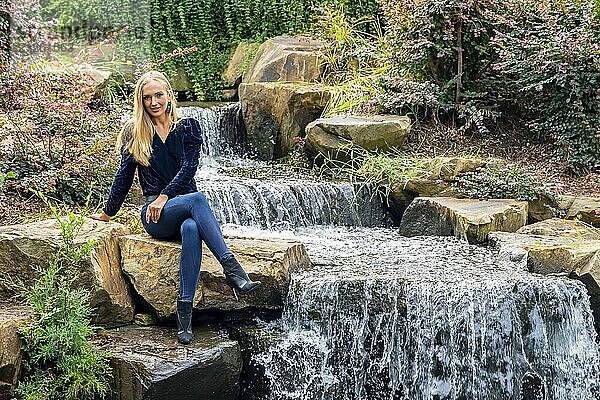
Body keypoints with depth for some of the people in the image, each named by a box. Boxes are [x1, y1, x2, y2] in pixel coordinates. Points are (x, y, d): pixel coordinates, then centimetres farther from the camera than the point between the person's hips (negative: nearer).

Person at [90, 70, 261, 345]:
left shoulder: (188, 127, 11)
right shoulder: (134, 132, 10)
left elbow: (189, 167, -1)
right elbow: (124, 176, 15)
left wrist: (165, 197, -12)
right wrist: (107, 213, 17)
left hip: (185, 206, 1)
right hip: (155, 217, -1)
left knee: (191, 230, -38)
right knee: (197, 198, -35)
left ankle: (184, 311, -42)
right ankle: (232, 269, -48)